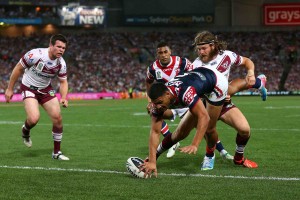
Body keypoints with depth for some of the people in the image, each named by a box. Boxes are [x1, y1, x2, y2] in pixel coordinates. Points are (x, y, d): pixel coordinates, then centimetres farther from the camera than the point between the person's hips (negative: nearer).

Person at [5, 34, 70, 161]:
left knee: (57, 118, -6)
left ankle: (56, 152, 10)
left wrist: (64, 98, -18)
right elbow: (18, 69, -14)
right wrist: (10, 89, -10)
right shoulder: (35, 55, -27)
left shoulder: (61, 63, -12)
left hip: (46, 89, 5)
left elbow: (63, 82, 1)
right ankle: (25, 131, 15)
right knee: (34, 119, -24)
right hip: (29, 88, -5)